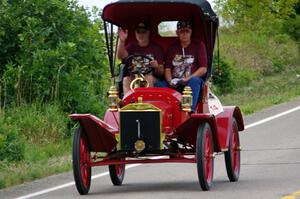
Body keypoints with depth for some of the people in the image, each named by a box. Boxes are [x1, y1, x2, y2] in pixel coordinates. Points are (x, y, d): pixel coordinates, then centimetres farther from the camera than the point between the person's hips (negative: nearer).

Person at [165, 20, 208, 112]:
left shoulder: (198, 46, 10)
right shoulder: (172, 48, 20)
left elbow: (203, 69, 1)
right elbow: (167, 69, 13)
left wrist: (188, 78, -15)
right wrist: (170, 81, -10)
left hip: (191, 82, -3)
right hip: (174, 85, 3)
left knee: (194, 81, -38)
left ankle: (190, 110, -51)